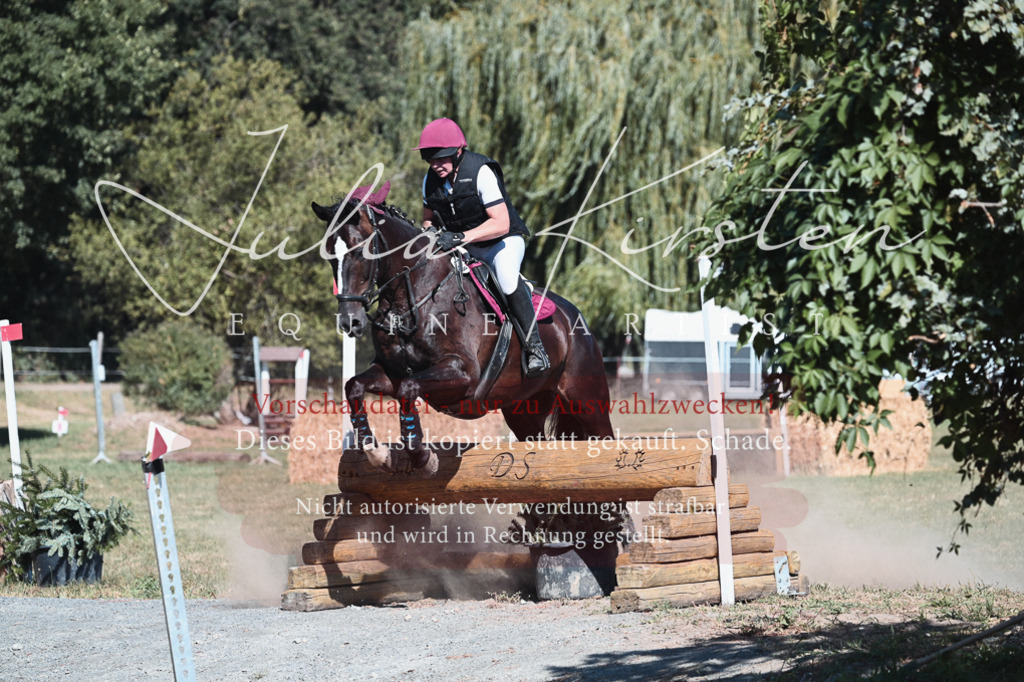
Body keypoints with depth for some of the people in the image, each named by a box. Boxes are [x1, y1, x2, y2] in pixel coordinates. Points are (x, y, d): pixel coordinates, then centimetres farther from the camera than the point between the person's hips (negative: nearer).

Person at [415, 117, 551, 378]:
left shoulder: (481, 172, -24)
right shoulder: (430, 180, -5)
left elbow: (501, 224, -30)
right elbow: (428, 217, 13)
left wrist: (460, 237, -40)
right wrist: (429, 232, -13)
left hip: (503, 241, -7)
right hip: (464, 249, 7)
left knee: (507, 279, -36)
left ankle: (535, 349, -28)